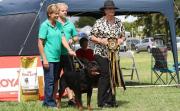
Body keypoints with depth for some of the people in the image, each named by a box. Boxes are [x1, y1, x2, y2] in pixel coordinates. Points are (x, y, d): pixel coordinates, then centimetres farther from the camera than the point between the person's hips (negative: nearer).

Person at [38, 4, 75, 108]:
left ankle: (49, 100, 20)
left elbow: (63, 38, 8)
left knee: (55, 80, 11)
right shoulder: (45, 25, -8)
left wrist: (69, 49, -8)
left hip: (57, 57, 7)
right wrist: (44, 58, -13)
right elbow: (40, 43, -9)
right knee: (49, 80, -4)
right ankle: (49, 102, 3)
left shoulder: (58, 25, 11)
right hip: (49, 58, -7)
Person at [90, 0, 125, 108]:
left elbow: (123, 36, 17)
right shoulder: (99, 22, -4)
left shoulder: (119, 22, 10)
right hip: (101, 54, -5)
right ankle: (102, 102, -1)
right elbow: (92, 37, -3)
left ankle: (111, 100, 15)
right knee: (104, 76, -8)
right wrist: (101, 41, -18)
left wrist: (120, 40, -4)